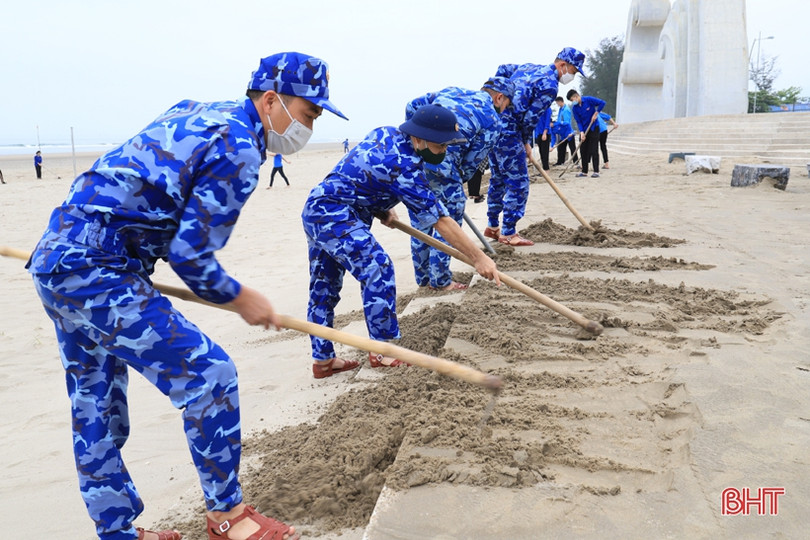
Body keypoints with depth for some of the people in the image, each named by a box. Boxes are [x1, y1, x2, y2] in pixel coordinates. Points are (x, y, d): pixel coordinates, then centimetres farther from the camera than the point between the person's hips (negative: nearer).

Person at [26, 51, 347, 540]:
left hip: (54, 262, 11)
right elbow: (191, 255, -17)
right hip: (97, 274, -11)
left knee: (95, 406, 17)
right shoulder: (238, 152, -15)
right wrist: (242, 299, -2)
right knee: (209, 374, -7)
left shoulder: (198, 112, 15)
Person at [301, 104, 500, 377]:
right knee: (377, 269, -17)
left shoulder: (387, 133, 5)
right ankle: (382, 351, -10)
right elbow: (438, 218, -22)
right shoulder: (402, 165, -22)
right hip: (333, 214, -10)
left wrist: (380, 212, 9)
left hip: (315, 209, 10)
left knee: (323, 288, 12)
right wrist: (478, 257, -19)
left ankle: (323, 360, 19)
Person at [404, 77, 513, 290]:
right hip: (441, 163, -7)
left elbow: (412, 107, 18)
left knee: (419, 222, 19)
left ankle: (423, 277, 31)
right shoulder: (492, 121, 7)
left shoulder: (451, 91, 23)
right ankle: (440, 280, 19)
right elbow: (472, 162, 5)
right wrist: (458, 181, 20)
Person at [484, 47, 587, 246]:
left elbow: (502, 69, 30)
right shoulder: (549, 85, -11)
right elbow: (530, 118, -12)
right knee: (518, 183, -1)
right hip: (508, 131, -10)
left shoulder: (529, 67, 17)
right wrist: (526, 142, 4)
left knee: (498, 179, 20)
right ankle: (508, 234, 4)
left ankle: (492, 226, 29)